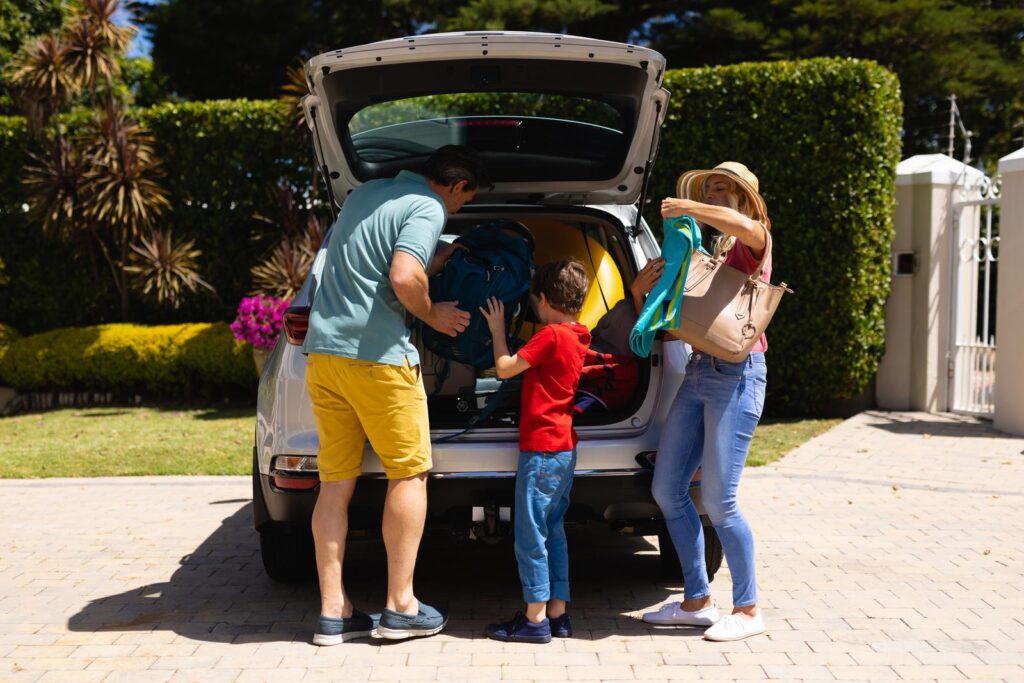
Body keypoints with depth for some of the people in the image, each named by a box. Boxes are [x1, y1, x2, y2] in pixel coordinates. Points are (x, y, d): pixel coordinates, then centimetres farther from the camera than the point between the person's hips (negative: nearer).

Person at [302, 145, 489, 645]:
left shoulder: (365, 193, 19)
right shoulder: (428, 208, -7)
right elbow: (403, 278, -22)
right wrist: (433, 314, -3)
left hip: (324, 349, 8)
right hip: (376, 354, -8)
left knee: (335, 483, 8)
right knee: (409, 474, 5)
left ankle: (333, 612, 10)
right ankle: (401, 606, 7)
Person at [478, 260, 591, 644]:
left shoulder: (551, 335, -15)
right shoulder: (577, 337, 10)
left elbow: (504, 368, -13)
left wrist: (497, 330, 1)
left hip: (542, 449, -9)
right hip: (564, 448, 9)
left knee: (530, 534, -3)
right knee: (553, 531, 14)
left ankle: (535, 619, 1)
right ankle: (557, 614, 18)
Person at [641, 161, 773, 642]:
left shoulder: (751, 243, -1)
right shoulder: (705, 249, 20)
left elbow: (746, 226, -28)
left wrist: (686, 207, -18)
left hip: (736, 373, -8)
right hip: (697, 371, 8)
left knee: (718, 499, -9)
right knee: (667, 490, 6)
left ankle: (748, 610, 6)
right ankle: (697, 601, 18)